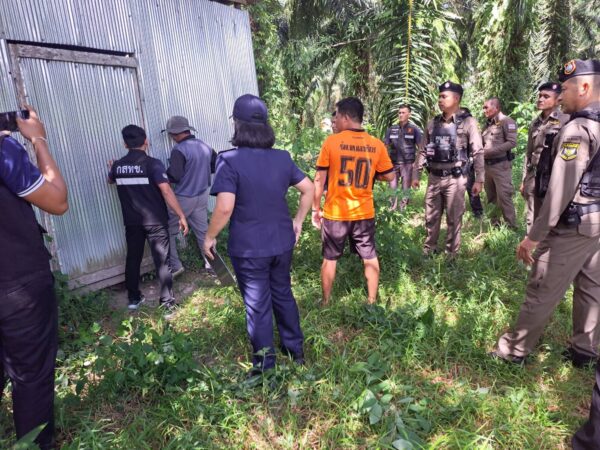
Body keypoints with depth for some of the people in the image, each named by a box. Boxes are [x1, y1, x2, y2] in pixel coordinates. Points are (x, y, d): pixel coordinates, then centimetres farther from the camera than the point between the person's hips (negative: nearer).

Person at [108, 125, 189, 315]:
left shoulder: (118, 165, 4)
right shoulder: (152, 163, -14)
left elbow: (110, 180, 27)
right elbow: (166, 191, -23)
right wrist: (181, 215, -18)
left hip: (132, 222, 5)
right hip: (155, 221, -5)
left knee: (133, 258, 17)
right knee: (162, 261, 0)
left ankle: (133, 298, 30)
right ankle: (168, 304, 1)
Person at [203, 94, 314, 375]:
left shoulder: (230, 160, -17)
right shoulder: (282, 158, 0)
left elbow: (225, 207, -24)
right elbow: (309, 189, 5)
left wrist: (209, 237, -9)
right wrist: (298, 221, 13)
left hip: (248, 249, -5)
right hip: (282, 243, 5)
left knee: (257, 306, 10)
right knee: (283, 295, 22)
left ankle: (265, 365, 27)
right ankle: (295, 349, 39)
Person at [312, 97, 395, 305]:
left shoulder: (331, 142, -11)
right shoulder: (377, 144, -4)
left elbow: (319, 180, -9)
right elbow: (389, 176, 4)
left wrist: (315, 209, 1)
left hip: (335, 213, -2)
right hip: (364, 213, 2)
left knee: (330, 258, 14)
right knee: (370, 257, 16)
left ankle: (326, 302, 26)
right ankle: (372, 301, 28)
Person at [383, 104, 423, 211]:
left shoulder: (414, 129, 1)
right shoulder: (391, 129, 8)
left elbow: (421, 147, 0)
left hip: (408, 164, -2)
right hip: (393, 163, 3)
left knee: (406, 189, 3)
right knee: (392, 188, 5)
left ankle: (403, 210, 11)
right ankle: (392, 209, 15)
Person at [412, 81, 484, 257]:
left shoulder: (468, 122, -5)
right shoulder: (432, 123, 9)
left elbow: (478, 152, -6)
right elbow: (423, 151, 13)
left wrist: (479, 179, -10)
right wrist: (416, 174, 10)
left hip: (455, 179, -4)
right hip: (434, 178, 4)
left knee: (454, 219, 5)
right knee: (431, 217, 12)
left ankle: (451, 254, 18)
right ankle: (429, 249, 27)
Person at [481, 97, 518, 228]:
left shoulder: (506, 121, -7)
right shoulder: (487, 124, 14)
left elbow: (512, 142, -16)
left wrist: (490, 151, -19)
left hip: (501, 165, -7)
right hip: (487, 165, 7)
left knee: (503, 196, -7)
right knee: (491, 197, 14)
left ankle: (511, 226, 2)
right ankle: (494, 222, 26)